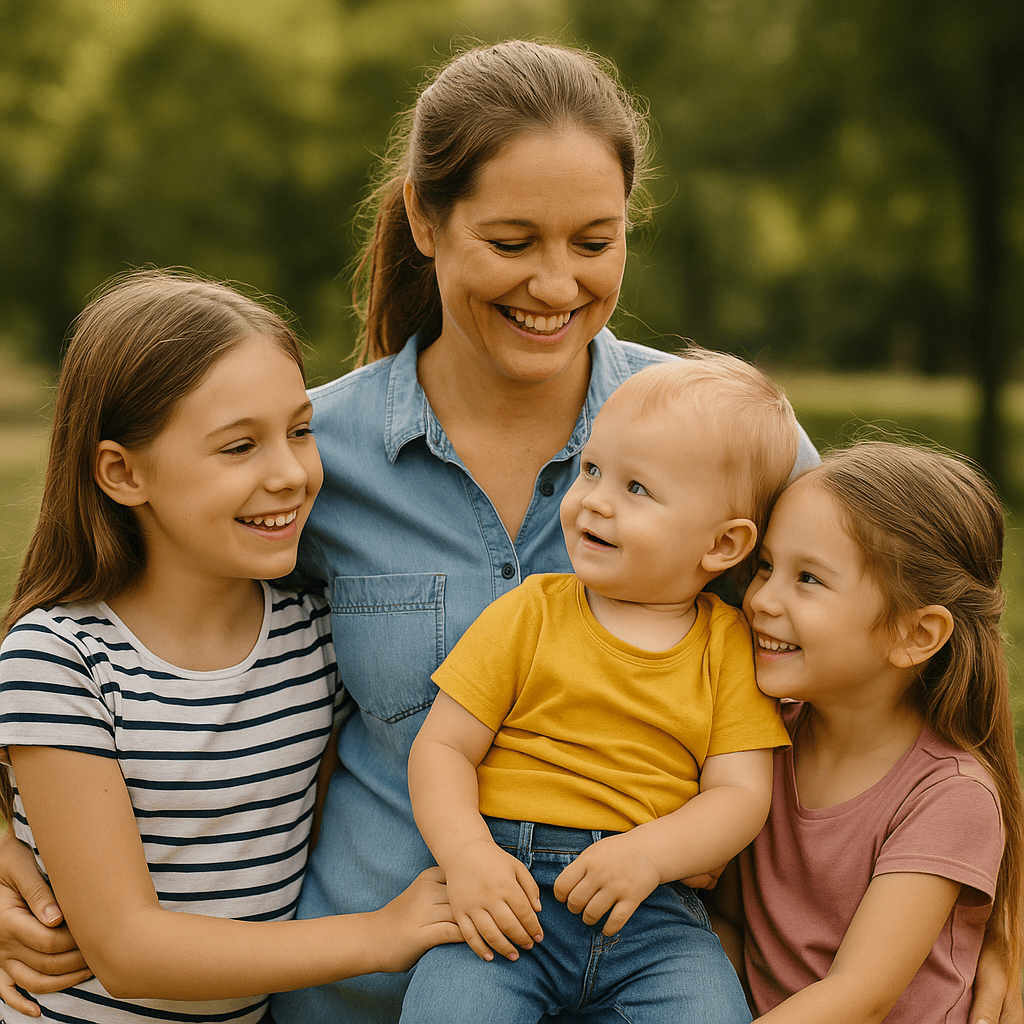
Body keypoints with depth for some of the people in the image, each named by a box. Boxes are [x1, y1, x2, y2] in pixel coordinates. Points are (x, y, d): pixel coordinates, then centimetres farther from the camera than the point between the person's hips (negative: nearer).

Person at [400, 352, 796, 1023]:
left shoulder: (729, 645, 7)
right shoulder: (529, 613, 6)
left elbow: (741, 793, 1)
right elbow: (443, 747, 3)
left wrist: (649, 852, -17)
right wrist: (468, 854, -15)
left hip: (654, 914, 1)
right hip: (510, 888, 0)